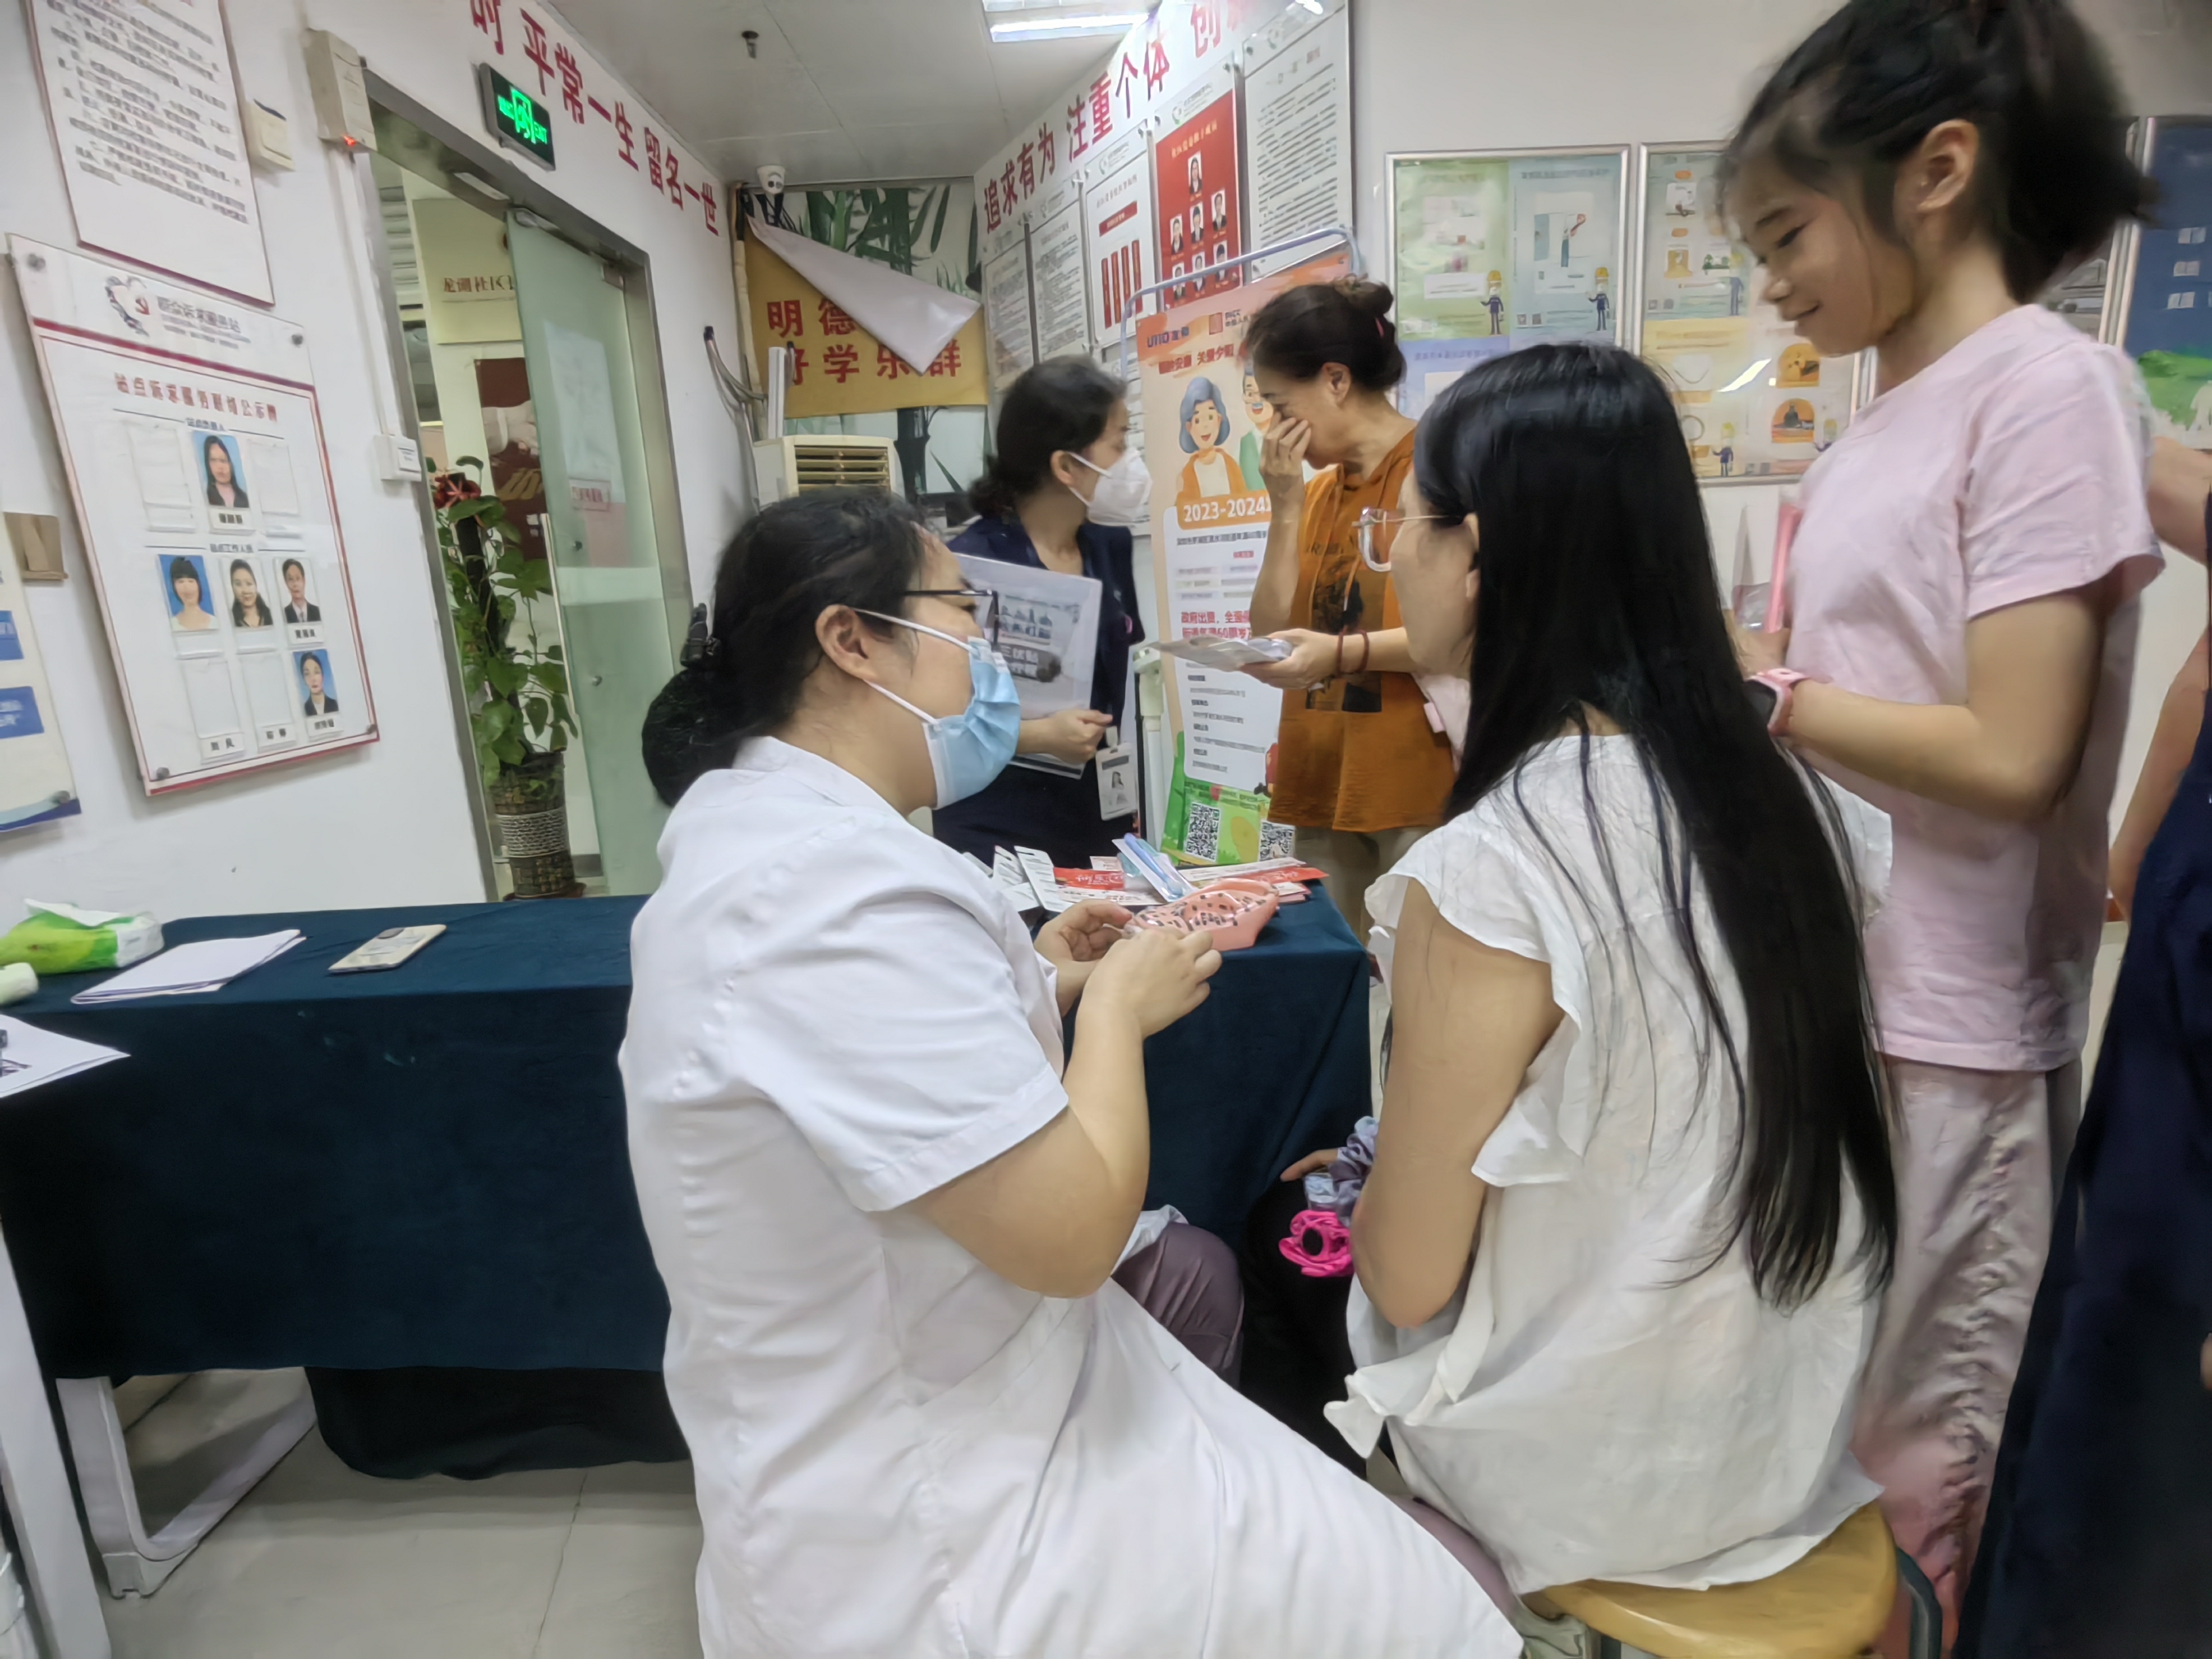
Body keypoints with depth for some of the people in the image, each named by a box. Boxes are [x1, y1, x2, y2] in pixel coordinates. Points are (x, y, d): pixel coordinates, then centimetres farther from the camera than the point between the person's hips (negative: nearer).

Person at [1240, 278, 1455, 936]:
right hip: (1324, 783, 6)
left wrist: (1345, 653, -23)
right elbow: (1273, 636, 8)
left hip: (1421, 783, -6)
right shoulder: (1317, 490, 16)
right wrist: (1285, 507, 1)